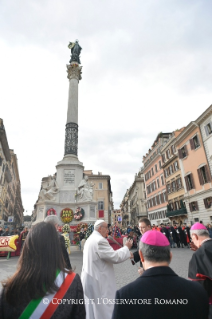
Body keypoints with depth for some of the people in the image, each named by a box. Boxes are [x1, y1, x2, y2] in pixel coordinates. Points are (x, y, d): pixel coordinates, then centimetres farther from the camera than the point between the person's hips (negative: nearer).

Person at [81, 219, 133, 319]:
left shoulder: (91, 239, 7)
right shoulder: (99, 240, -25)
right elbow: (115, 257, -25)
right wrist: (127, 247, -12)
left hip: (90, 278, 10)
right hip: (97, 280, -10)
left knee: (92, 307, 23)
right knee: (103, 309, 6)